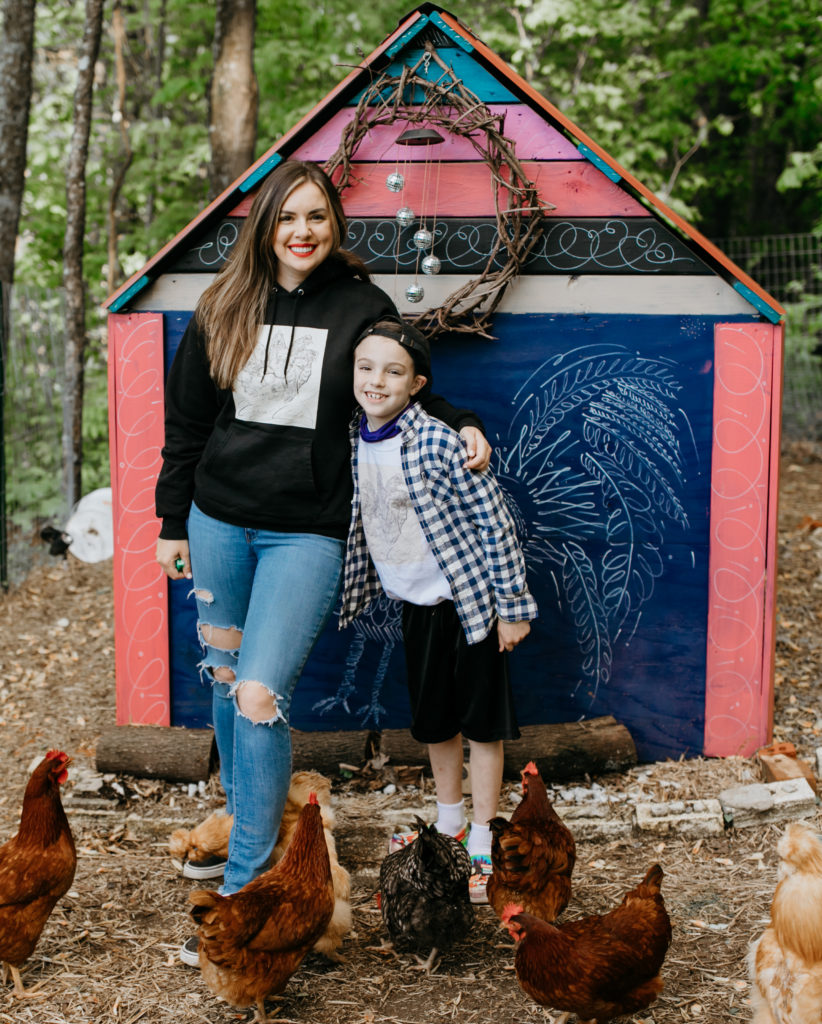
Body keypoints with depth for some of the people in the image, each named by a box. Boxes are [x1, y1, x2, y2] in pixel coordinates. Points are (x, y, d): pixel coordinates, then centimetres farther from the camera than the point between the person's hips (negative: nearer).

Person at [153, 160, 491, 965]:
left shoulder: (361, 306, -2)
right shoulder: (225, 307, 4)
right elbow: (185, 419, 11)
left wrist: (461, 426, -8)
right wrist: (173, 521, 11)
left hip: (305, 533, -4)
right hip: (219, 520, 4)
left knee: (259, 696, -12)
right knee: (224, 680, 14)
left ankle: (245, 887, -2)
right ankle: (245, 830, 37)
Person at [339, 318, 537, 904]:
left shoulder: (438, 443, -21)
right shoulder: (356, 443, -3)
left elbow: (494, 520, -17)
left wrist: (512, 606, -15)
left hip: (468, 601, -6)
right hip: (416, 604, 6)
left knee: (481, 721, 3)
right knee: (434, 719, 18)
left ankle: (482, 846, 15)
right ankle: (449, 822, 37)